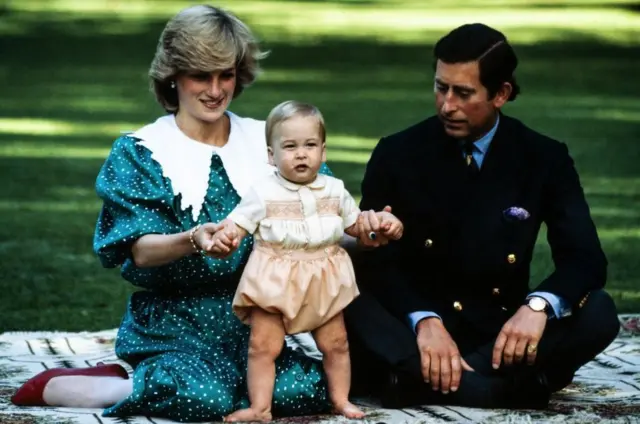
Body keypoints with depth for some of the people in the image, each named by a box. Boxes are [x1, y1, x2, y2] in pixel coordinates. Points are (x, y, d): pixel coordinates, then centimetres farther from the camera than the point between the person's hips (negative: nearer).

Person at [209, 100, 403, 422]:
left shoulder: (334, 190, 4)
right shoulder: (263, 193, -8)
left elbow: (355, 223, 17)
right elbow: (237, 223, -11)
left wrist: (383, 223, 0)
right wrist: (225, 238, -33)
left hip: (324, 283, 3)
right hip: (274, 282, -3)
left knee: (335, 344, 11)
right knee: (263, 346, -5)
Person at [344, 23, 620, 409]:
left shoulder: (543, 158, 0)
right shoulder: (398, 155, -2)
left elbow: (585, 259, -7)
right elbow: (375, 261, -8)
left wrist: (539, 304, -29)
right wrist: (423, 320, -28)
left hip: (500, 332, 1)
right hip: (414, 328, -1)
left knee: (598, 313, -26)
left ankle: (421, 380, -30)